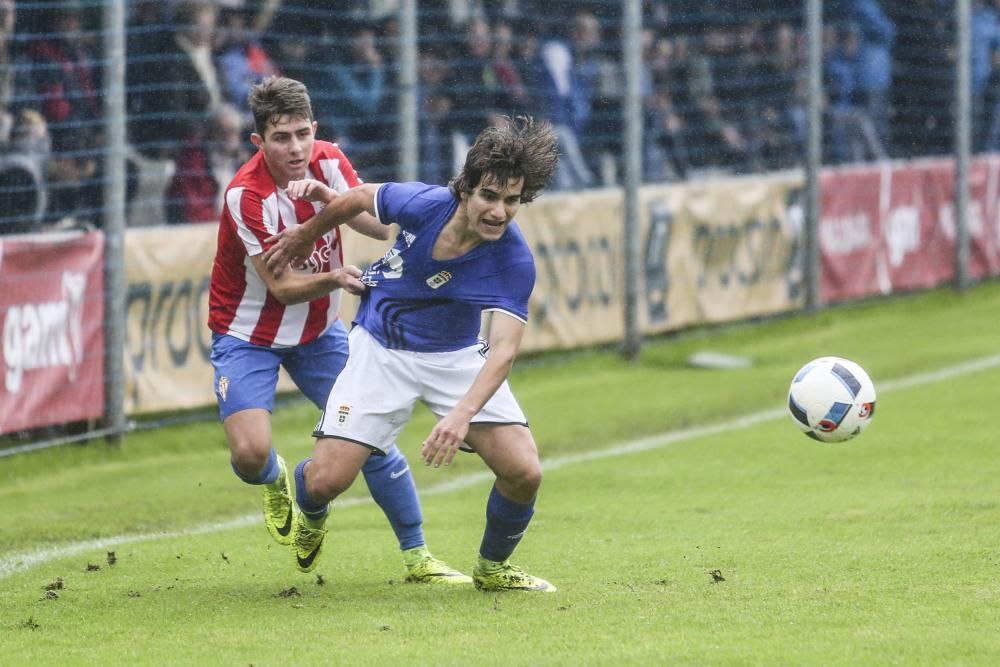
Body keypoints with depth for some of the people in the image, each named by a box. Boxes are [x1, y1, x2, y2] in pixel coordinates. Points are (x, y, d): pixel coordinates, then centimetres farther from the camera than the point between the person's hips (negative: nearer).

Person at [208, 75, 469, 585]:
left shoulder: (329, 162, -10)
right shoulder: (246, 194, -26)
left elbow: (382, 226, -15)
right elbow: (281, 286, -25)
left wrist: (330, 197, -31)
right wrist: (334, 279, -43)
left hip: (319, 330, 4)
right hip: (249, 335, -4)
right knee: (250, 453, -21)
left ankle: (416, 556, 9)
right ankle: (274, 481, 17)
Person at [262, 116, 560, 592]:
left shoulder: (514, 262, -28)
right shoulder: (423, 204, -26)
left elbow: (504, 348, -36)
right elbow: (360, 198, -5)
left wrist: (463, 414, -52)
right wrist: (304, 236, 12)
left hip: (458, 357, 0)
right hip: (381, 350, 0)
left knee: (523, 472, -15)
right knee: (326, 479, -10)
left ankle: (491, 569, 15)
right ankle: (312, 517, 30)